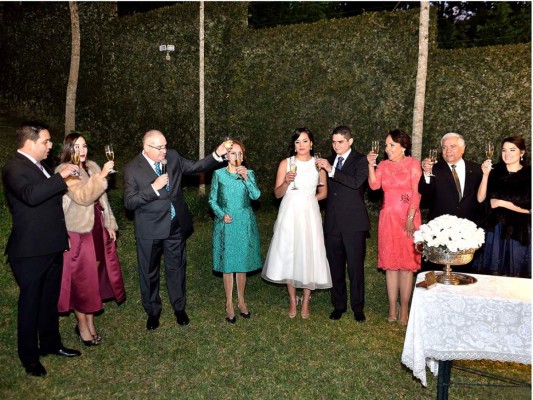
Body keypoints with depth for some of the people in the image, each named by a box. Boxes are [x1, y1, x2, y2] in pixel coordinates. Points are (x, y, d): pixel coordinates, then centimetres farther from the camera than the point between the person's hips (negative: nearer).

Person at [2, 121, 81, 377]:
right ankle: (29, 357, 22)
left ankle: (50, 343, 36)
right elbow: (31, 195, -35)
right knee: (30, 303, 6)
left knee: (50, 299, 20)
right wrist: (61, 176, -31)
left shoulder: (39, 166, 13)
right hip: (30, 252, -9)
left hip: (52, 247, 9)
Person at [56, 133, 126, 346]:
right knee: (81, 280, 4)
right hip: (78, 232, -6)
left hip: (97, 229, 6)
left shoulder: (92, 167, 9)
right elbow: (83, 196, -26)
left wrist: (110, 224, 12)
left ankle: (90, 322, 27)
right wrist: (102, 175, -30)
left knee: (95, 276, 12)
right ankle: (82, 326, 20)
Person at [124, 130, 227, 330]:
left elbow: (195, 166, 9)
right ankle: (153, 312, 34)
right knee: (149, 272, 13)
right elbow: (129, 202, -16)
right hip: (150, 230, -3)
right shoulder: (132, 169, -13)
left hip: (176, 225, 3)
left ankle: (179, 308, 36)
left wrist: (217, 154, -4)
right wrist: (154, 188, -25)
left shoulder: (172, 157, -1)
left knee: (176, 268, 17)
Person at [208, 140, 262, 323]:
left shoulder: (249, 173, 3)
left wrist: (246, 178, -24)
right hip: (226, 224, -1)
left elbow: (256, 195, -12)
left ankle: (241, 301, 25)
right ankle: (229, 303, 17)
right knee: (227, 264, 5)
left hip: (245, 224, 1)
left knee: (242, 263, 10)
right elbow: (212, 200, 3)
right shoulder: (219, 174, 0)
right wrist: (222, 215, -11)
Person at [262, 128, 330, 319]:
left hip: (309, 215, 0)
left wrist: (308, 199, -4)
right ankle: (292, 301, 19)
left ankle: (305, 302, 16)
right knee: (288, 255, 4)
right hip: (289, 214, 0)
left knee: (309, 255, 2)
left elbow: (323, 192, 12)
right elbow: (277, 193, 1)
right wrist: (286, 182, -16)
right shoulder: (286, 163, 3)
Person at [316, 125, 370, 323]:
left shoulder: (360, 160, -3)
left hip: (354, 224, -5)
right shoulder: (329, 161, 13)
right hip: (332, 223, 5)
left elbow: (356, 182, -21)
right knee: (336, 267, 11)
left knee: (355, 267, 2)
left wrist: (331, 171, -23)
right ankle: (338, 305, 24)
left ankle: (358, 308, 16)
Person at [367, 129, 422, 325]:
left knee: (407, 263, 1)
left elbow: (416, 192, -6)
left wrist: (410, 218, -12)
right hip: (388, 218, 3)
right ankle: (392, 307, 12)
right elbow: (374, 185, -8)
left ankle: (404, 308, 8)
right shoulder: (383, 165, 9)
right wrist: (371, 165, -17)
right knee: (390, 263, 5)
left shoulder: (413, 163, 0)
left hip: (408, 218, -3)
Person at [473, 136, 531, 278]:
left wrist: (501, 203, -9)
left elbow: (529, 209, -8)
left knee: (514, 275, 7)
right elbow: (481, 199, -5)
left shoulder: (528, 175, -3)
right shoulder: (495, 172, 3)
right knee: (491, 274, 7)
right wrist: (486, 175, -13)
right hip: (493, 232, 2)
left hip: (518, 234, -2)